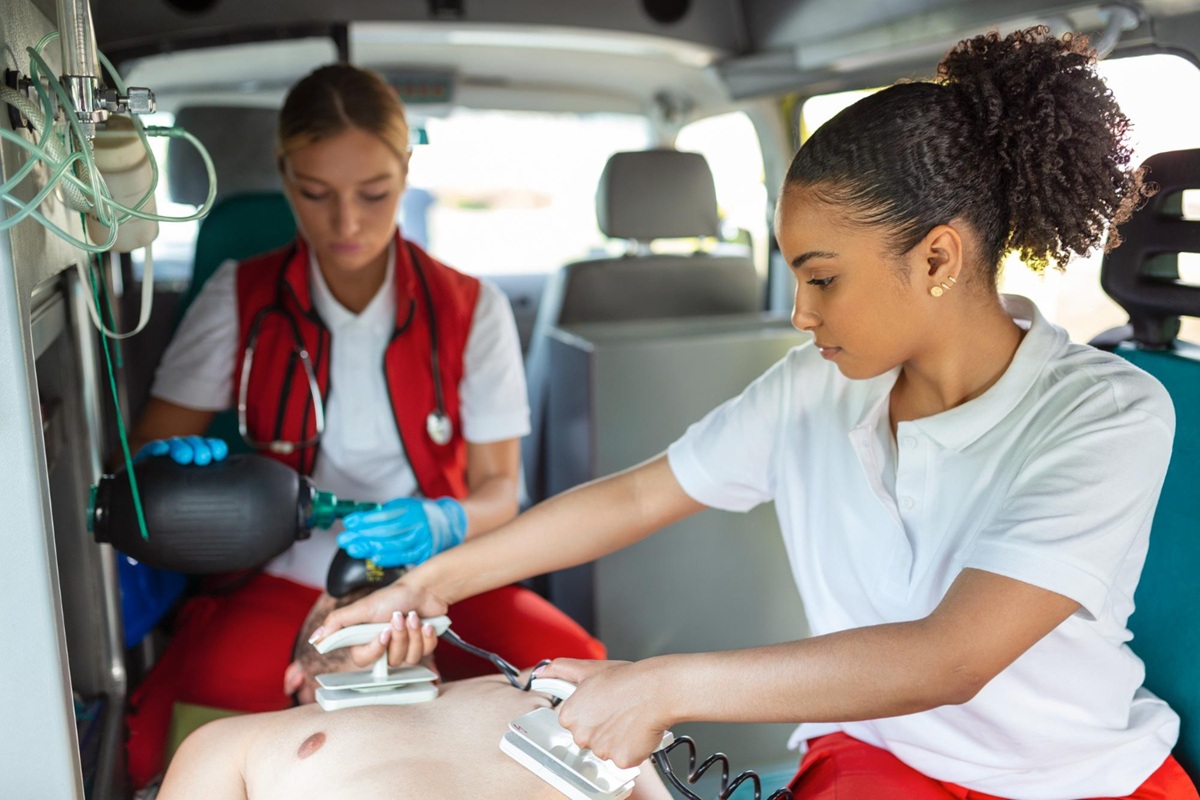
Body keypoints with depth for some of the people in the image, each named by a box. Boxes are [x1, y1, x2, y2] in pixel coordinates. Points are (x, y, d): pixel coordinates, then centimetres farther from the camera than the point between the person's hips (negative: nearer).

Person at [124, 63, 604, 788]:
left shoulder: (470, 308, 0)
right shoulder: (240, 298, 2)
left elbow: (498, 488, 0)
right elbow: (146, 447, 4)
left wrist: (444, 524, -24)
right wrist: (180, 459, -22)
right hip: (288, 581, 0)